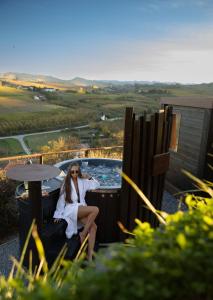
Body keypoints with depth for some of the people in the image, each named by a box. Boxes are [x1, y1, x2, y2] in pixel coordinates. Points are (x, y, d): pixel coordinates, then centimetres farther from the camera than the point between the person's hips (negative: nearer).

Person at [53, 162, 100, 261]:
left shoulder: (83, 182, 14)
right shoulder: (66, 183, 4)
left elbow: (97, 185, 24)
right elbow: (61, 199, 4)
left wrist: (89, 177, 9)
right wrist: (58, 214, 3)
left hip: (82, 210, 4)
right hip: (71, 209, -4)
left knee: (93, 227, -23)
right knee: (95, 209, -28)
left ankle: (90, 256, -21)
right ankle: (83, 233, -16)